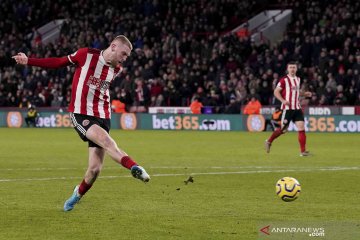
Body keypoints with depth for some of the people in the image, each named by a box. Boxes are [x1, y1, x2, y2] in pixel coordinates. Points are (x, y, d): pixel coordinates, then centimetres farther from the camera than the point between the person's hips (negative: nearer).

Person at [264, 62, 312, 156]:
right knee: (283, 129, -1)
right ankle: (269, 141, 23)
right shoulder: (284, 80, -8)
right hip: (287, 108, -6)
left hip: (297, 108, 6)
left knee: (301, 128, -5)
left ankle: (303, 151, -5)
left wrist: (304, 94, 11)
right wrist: (283, 100, -22)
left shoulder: (298, 79, 13)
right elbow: (276, 92, -8)